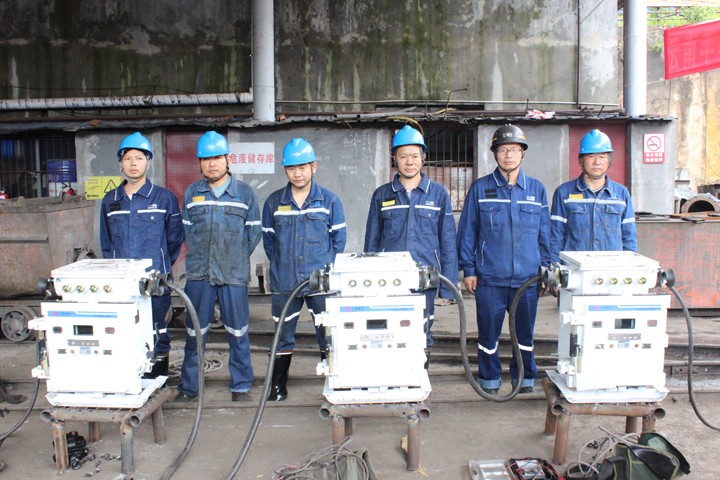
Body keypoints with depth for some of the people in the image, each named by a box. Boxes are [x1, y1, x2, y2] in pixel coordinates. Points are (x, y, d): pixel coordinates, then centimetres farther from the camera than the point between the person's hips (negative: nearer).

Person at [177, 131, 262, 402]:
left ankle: (241, 385, 20)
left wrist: (235, 258, 3)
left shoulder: (244, 193, 2)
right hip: (198, 274, 2)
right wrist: (201, 257, 6)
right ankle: (188, 386, 23)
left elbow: (254, 232, 5)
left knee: (238, 332, 6)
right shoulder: (191, 194, 8)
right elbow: (187, 230, 12)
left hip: (234, 275, -1)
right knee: (195, 332, 9)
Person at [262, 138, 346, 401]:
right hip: (284, 283, 2)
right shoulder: (274, 202, 5)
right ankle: (278, 385, 23)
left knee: (328, 335, 3)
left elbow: (339, 239, 4)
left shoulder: (329, 200, 1)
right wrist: (281, 266, 7)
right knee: (283, 336, 10)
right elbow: (268, 240, 12)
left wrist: (326, 268, 1)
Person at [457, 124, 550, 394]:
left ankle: (525, 377, 29)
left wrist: (546, 269, 8)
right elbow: (467, 230, 2)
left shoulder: (536, 190, 8)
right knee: (488, 332, 6)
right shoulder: (480, 189, 2)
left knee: (525, 331, 11)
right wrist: (468, 269, -2)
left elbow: (545, 233, 12)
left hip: (527, 278, 2)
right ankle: (489, 378, 24)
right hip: (489, 278, -1)